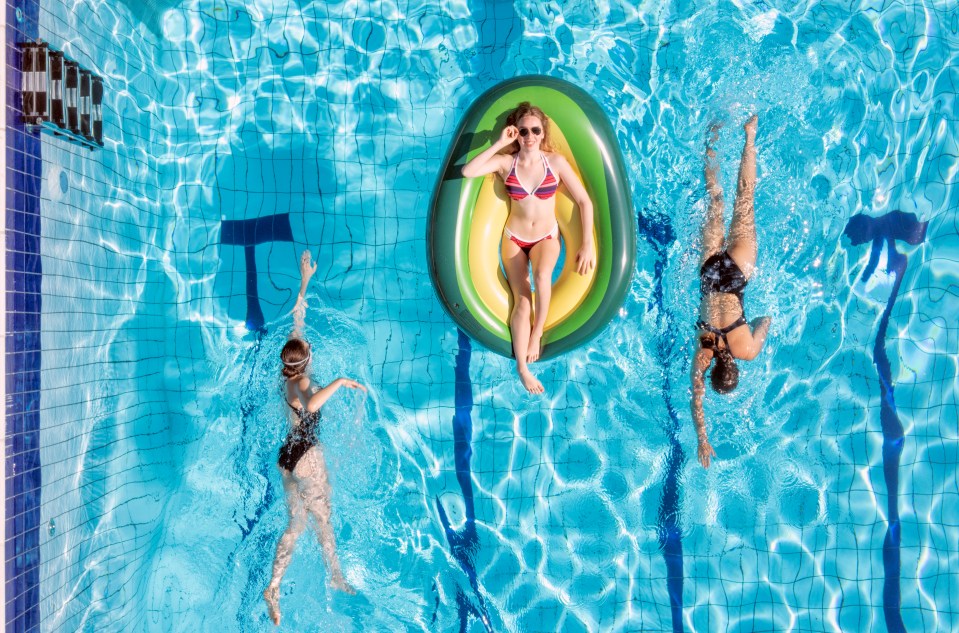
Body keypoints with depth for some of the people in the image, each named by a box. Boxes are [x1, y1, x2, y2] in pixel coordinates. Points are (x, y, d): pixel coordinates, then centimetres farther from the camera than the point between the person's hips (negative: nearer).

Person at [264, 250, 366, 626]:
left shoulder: (289, 373, -1)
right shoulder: (300, 384, -24)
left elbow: (297, 319, 6)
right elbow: (310, 405, -52)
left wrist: (305, 281, 12)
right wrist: (340, 382, -42)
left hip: (288, 455, 8)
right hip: (307, 456, -8)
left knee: (296, 524, 14)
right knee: (322, 520, 13)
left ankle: (274, 589, 10)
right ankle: (336, 577, 31)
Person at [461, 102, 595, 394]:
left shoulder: (556, 162, -9)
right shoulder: (505, 162, -8)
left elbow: (584, 201, -7)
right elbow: (467, 171, -26)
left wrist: (588, 244, -15)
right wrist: (499, 143, -22)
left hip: (546, 238, 0)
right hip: (514, 238, 1)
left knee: (542, 275, -33)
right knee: (522, 299, -15)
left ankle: (538, 330, -10)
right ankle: (522, 367, -12)